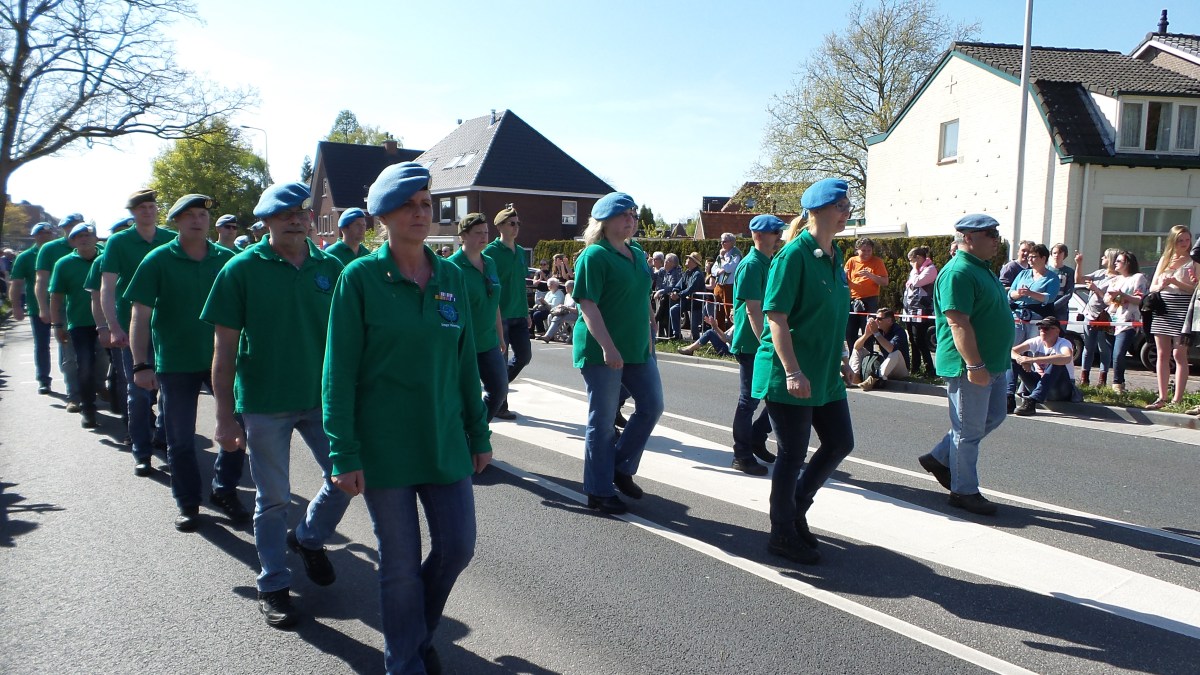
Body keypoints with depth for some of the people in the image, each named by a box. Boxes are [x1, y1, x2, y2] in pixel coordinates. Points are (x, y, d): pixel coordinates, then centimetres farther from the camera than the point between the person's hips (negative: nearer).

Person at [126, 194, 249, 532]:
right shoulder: (158, 260, -5)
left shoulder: (227, 259, 1)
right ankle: (188, 503, 22)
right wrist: (141, 365, -14)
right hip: (175, 363, -2)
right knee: (180, 439, 7)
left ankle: (224, 490, 22)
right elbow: (140, 316, -7)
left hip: (222, 358, 2)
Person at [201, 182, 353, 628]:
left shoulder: (330, 267, 2)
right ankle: (274, 586, 26)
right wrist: (225, 417, -10)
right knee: (273, 499, 7)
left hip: (322, 397, 3)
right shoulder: (242, 269, -7)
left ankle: (309, 540, 33)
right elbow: (224, 348, -7)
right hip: (264, 403, -3)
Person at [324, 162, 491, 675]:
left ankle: (419, 632, 38)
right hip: (384, 446, -4)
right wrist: (344, 454, -12)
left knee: (457, 547, 9)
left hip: (445, 441, 4)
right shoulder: (360, 277, -8)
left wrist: (479, 434, 11)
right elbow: (339, 372, -8)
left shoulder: (451, 277, 5)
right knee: (401, 564, 6)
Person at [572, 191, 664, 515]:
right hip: (602, 351, -8)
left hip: (638, 349, 8)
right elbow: (587, 305, -18)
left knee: (651, 406, 9)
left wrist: (648, 341, 17)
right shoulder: (594, 255, -12)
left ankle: (621, 468, 26)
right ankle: (599, 491, 14)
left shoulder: (637, 254, 12)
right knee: (603, 420, 1)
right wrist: (607, 347, -24)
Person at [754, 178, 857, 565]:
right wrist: (793, 372, -25)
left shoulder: (834, 257, 10)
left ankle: (797, 508, 32)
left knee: (840, 443, 13)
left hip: (825, 374, 9)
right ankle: (782, 535, 18)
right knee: (793, 454, 1)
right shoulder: (794, 255, -15)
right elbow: (776, 317, -20)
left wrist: (838, 357, 21)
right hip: (788, 376, -8)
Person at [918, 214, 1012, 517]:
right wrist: (975, 365, -28)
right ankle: (964, 491, 14)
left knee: (994, 416, 18)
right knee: (969, 430, 0)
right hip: (970, 367, -11)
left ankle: (940, 458, 28)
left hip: (992, 364, 11)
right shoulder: (958, 273, -19)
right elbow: (958, 323, -26)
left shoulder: (981, 269, 15)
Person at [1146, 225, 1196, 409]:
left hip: (1182, 310, -5)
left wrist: (1175, 282, -22)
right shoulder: (1164, 259, 15)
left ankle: (1177, 399, -3)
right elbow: (1152, 287, 14)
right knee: (1162, 355, 5)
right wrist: (1160, 285, -7)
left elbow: (1195, 288, -11)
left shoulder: (1193, 261, 0)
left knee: (1179, 355, -5)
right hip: (1162, 310, 5)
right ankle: (1162, 397, 10)